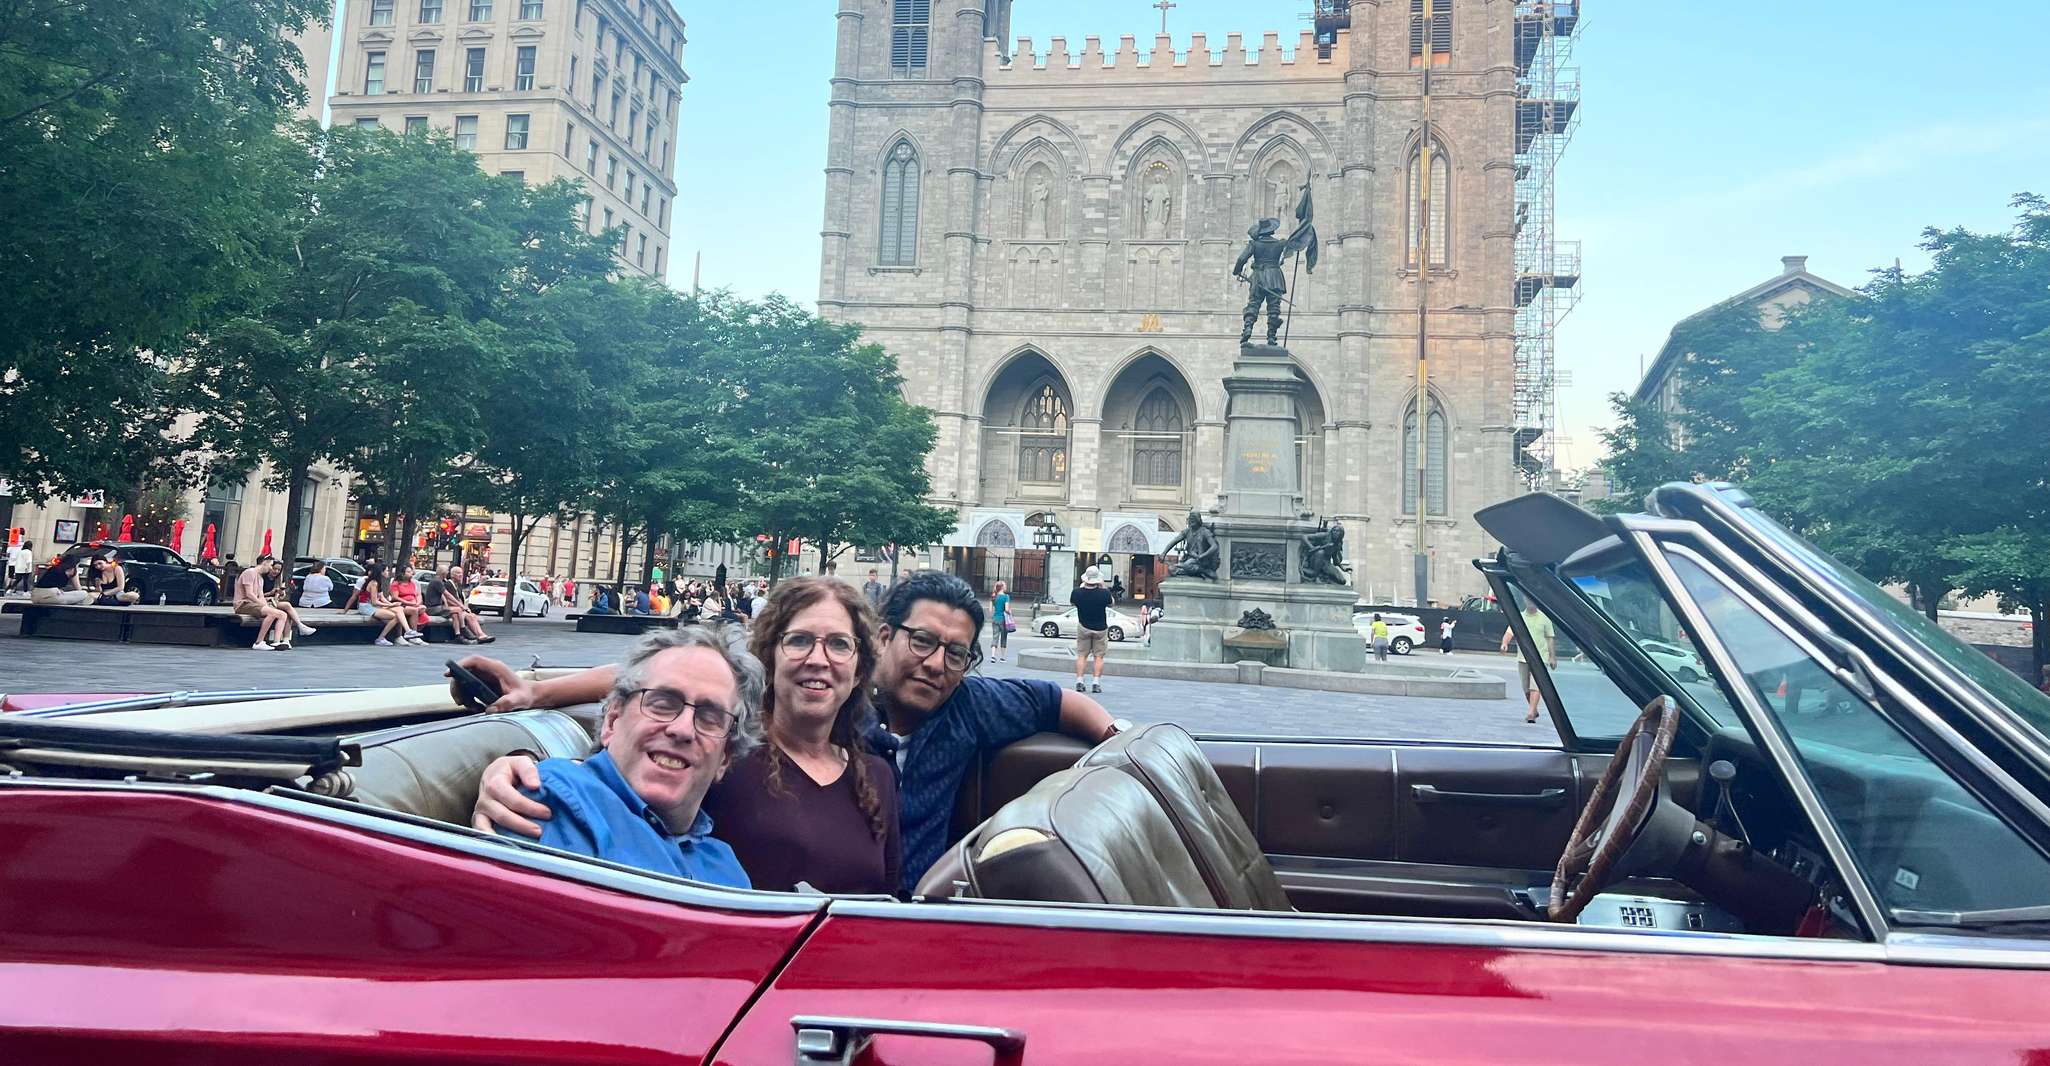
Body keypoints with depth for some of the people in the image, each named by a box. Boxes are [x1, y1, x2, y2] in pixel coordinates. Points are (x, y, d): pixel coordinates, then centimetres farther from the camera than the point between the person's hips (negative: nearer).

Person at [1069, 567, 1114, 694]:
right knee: (1099, 656, 7)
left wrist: (1082, 587, 11)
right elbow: (1110, 604, 0)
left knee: (1081, 655, 11)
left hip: (1083, 628, 1)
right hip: (1100, 628, -1)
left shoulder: (1077, 593, -16)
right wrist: (1103, 588, 3)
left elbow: (1072, 602, 7)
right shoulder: (1104, 593, -21)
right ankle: (1096, 683, 2)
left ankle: (1079, 681, 5)